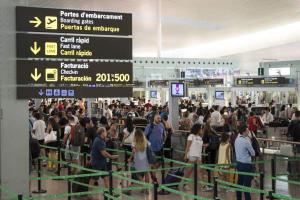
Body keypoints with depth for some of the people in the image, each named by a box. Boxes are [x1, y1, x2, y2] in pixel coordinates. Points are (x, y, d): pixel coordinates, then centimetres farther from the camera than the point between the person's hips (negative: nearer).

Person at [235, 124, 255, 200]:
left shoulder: (237, 140, 5)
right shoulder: (246, 141, -19)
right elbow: (253, 153, -7)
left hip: (239, 163, 8)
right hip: (246, 164, -8)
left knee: (240, 182, 14)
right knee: (247, 184, -4)